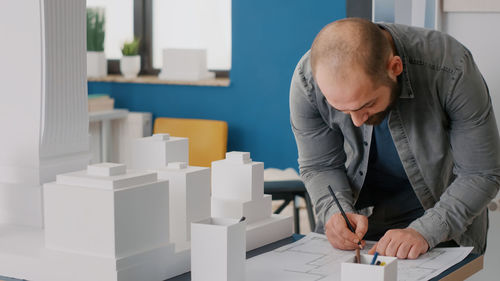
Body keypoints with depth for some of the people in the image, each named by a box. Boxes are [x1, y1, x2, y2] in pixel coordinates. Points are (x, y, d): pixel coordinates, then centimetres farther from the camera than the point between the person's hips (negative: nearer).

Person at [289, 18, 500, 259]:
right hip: (360, 210, 2)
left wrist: (424, 232, -31)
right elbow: (318, 166, -7)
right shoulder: (307, 79, -23)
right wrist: (335, 212, -27)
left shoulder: (451, 69, -29)